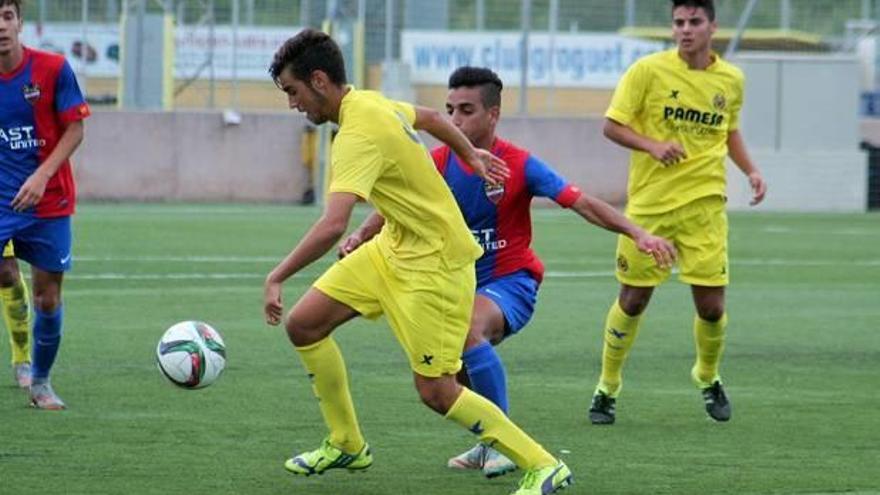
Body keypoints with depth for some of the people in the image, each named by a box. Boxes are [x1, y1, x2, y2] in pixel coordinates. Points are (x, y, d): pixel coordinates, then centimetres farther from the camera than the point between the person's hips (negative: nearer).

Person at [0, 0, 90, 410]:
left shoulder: (53, 69, -7)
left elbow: (74, 130, -5)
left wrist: (42, 176, -16)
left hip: (49, 204, 0)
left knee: (48, 296, 6)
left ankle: (40, 382, 26)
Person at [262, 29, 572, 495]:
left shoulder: (359, 135, -28)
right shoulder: (368, 102, 2)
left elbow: (332, 225, -39)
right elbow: (430, 117, 22)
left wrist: (276, 278, -35)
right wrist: (471, 155, 37)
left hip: (435, 263, -10)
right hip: (393, 248, 10)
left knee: (435, 391, -8)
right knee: (302, 323, 3)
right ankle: (346, 444, 18)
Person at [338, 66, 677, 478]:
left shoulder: (519, 165, -14)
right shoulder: (438, 163, -3)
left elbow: (583, 203, -19)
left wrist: (638, 234, -31)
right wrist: (360, 236, -28)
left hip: (510, 281, -6)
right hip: (460, 285, 6)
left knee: (467, 326, -35)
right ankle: (489, 444, 26)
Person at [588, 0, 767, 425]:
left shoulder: (731, 80, 5)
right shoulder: (649, 70, -7)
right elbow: (612, 125, -5)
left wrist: (750, 170, 7)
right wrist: (653, 146, -20)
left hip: (704, 204, 2)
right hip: (650, 202, -2)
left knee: (711, 305, -2)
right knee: (633, 299, 3)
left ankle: (708, 377, 27)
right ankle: (607, 388, 21)